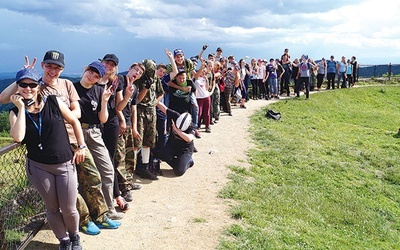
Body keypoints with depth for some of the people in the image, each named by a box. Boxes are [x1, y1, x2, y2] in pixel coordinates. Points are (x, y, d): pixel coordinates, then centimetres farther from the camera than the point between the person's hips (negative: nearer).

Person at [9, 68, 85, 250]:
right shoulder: (16, 112, -1)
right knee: (52, 208, 12)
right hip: (39, 167, 1)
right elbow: (18, 137, -19)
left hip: (65, 164, -1)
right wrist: (21, 108, -15)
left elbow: (74, 121, 6)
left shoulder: (53, 102, -4)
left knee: (69, 209, 4)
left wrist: (81, 146, 4)